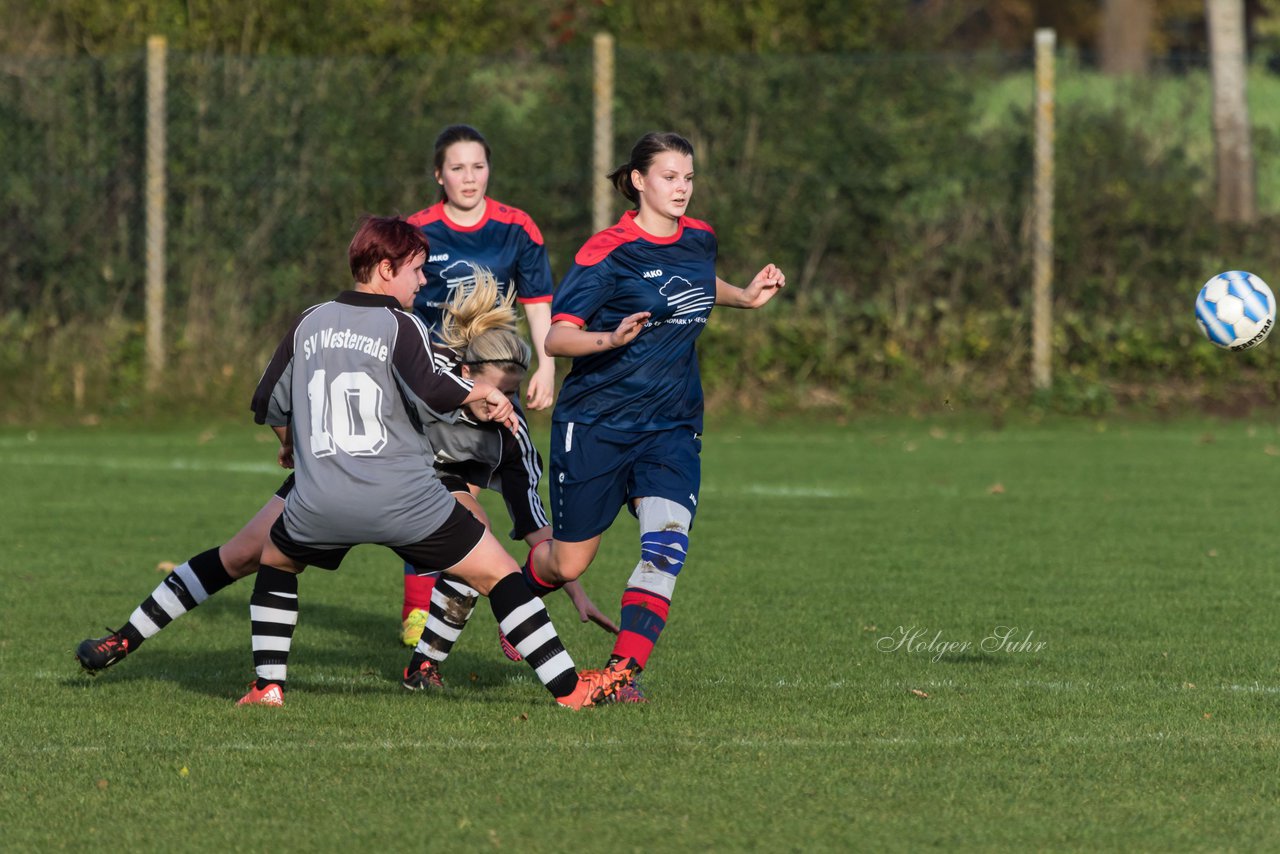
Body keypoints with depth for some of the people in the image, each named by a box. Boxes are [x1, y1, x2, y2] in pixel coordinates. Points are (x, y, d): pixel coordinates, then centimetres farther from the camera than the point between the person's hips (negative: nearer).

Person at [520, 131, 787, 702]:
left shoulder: (699, 240, 7)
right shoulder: (608, 252, -13)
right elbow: (556, 337, -16)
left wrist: (746, 297, 19)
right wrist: (613, 338, -33)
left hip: (671, 428, 4)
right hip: (596, 424, -4)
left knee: (667, 543, -20)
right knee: (568, 563, 5)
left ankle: (623, 671, -19)